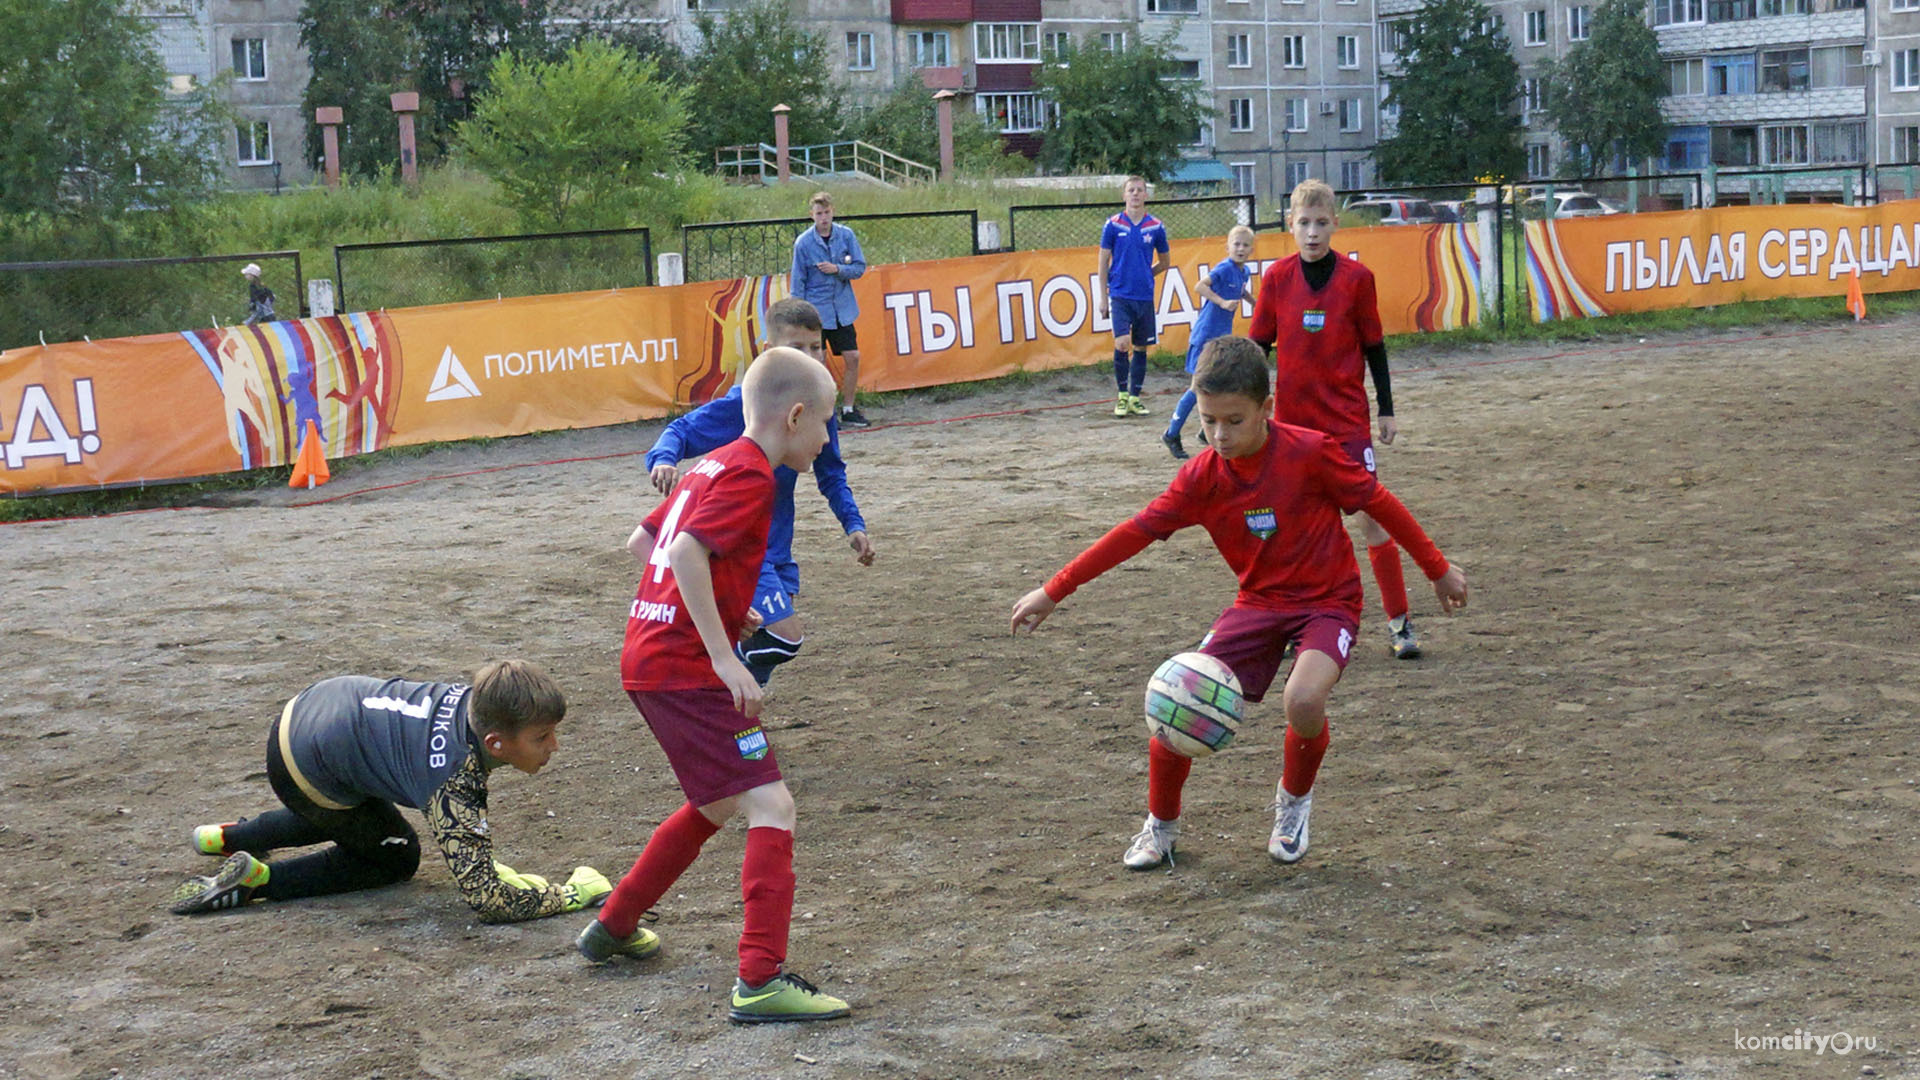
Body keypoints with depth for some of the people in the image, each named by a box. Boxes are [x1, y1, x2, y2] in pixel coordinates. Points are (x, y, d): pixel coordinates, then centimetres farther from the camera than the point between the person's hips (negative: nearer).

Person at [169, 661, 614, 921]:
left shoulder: (476, 699, -12)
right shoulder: (455, 789, -33)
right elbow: (485, 899, -34)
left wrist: (478, 858, 10)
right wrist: (572, 895, -26)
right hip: (306, 771, -8)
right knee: (396, 857, 10)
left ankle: (228, 836, 49)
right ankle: (256, 878, 2)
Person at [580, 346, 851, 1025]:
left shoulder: (713, 465, 17)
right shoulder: (749, 475, -12)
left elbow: (641, 543, 26)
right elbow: (685, 554, -26)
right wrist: (724, 656, -25)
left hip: (649, 657, 10)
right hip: (687, 669, -10)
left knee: (716, 804, 26)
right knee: (771, 808, -12)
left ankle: (612, 929, 36)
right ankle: (760, 981, -20)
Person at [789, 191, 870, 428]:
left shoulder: (846, 235, -1)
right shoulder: (803, 242, -8)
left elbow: (860, 267, 2)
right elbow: (797, 281, -4)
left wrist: (837, 269, -17)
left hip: (842, 309, 3)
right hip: (815, 310, -3)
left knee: (852, 358, 3)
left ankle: (848, 410, 17)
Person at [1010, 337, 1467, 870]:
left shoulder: (1310, 453, -19)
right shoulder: (1201, 476, -9)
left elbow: (1379, 502, -7)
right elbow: (1137, 532, -6)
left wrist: (1438, 569, 2)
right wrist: (1052, 593, -7)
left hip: (1328, 600, -3)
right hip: (1258, 602, 4)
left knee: (1303, 699, -32)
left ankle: (1294, 802, 2)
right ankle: (1161, 826, 16)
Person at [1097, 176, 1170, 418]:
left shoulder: (1155, 226, 4)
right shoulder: (1113, 224, -1)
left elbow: (1163, 262, 17)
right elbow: (1104, 260, 4)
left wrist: (1143, 275, 7)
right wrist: (1103, 296, 2)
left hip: (1145, 296, 3)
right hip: (1120, 295, -3)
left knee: (1141, 347, 7)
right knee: (1122, 343, -15)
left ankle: (1135, 398, 17)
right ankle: (1122, 395, 0)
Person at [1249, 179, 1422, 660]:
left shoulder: (1356, 278, -4)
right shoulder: (1277, 278, -1)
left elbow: (1374, 346, 3)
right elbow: (1258, 345, 6)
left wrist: (1387, 410, 3)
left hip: (1346, 418, -2)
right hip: (1292, 419, 2)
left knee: (1370, 515, -5)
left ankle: (1399, 622, 2)